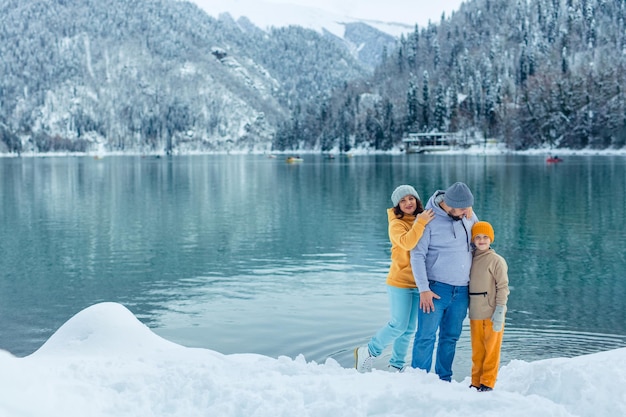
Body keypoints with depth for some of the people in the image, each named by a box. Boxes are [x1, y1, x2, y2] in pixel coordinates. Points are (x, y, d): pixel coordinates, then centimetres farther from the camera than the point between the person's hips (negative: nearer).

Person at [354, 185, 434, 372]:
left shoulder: (422, 219, 6)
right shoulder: (396, 224, -12)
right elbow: (407, 243, -30)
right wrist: (420, 223, -32)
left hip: (418, 283, 6)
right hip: (400, 282, -6)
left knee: (409, 329, 11)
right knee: (398, 325, -5)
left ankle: (396, 366, 24)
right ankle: (368, 352, 14)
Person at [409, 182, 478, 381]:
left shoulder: (468, 215, 4)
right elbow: (417, 255, -11)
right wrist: (424, 289, -14)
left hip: (461, 290, 5)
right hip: (436, 288, -5)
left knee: (451, 337, 11)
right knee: (426, 336, -4)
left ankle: (444, 380, 21)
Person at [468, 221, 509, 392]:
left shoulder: (497, 260, -7)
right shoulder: (471, 260, 8)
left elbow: (503, 287, -9)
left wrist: (499, 311, -14)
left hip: (492, 314, -5)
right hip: (475, 314, 5)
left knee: (491, 349, 3)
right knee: (477, 350, 11)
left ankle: (487, 382, 11)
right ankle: (476, 382, 20)